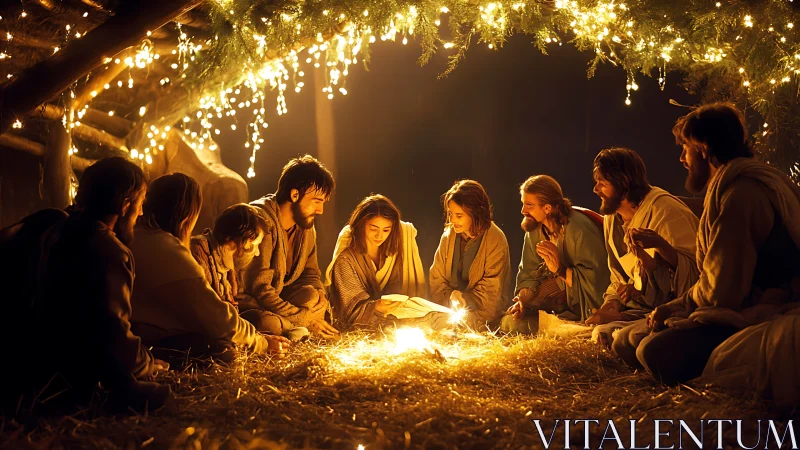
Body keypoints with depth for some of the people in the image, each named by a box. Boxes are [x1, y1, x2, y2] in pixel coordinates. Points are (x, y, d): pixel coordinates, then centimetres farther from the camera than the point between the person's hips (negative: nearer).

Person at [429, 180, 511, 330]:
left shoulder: (495, 241, -10)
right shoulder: (448, 236, 5)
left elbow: (490, 293, -8)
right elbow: (436, 280, 6)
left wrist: (464, 300, -17)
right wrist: (450, 297, -12)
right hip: (449, 310, 5)